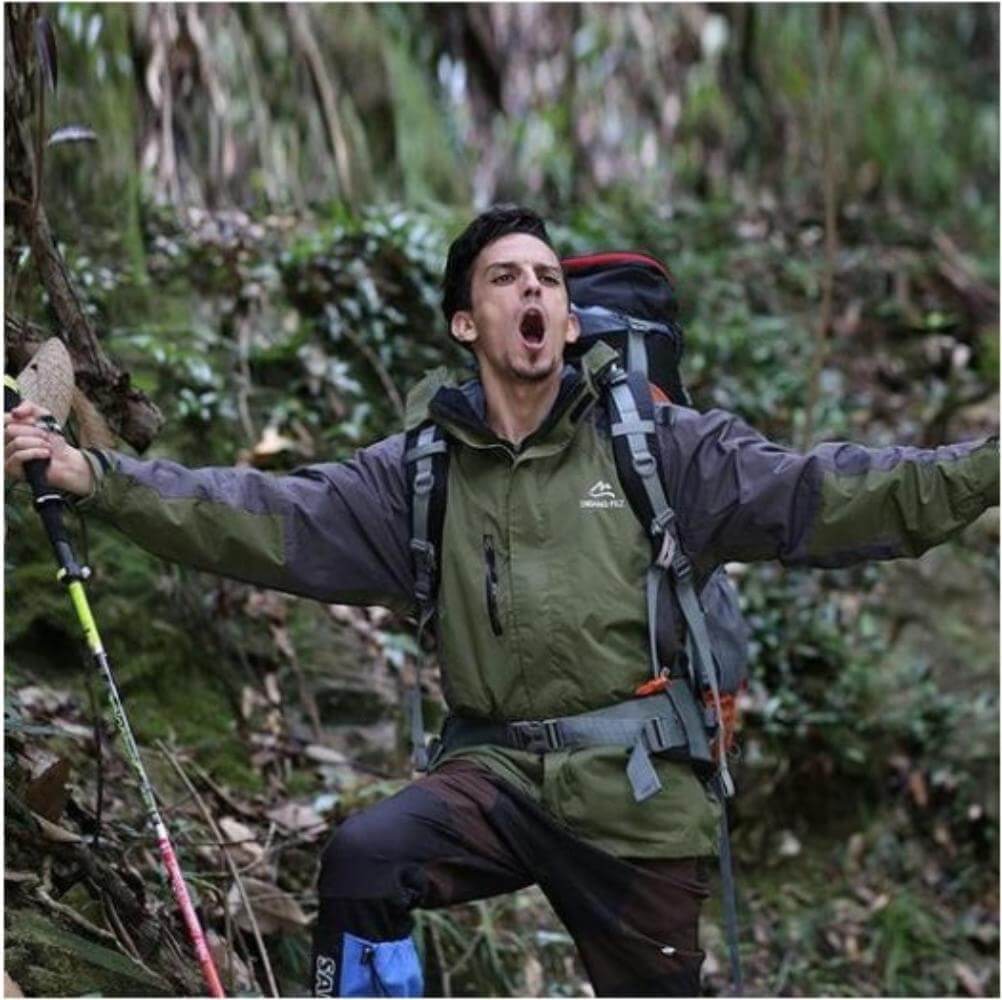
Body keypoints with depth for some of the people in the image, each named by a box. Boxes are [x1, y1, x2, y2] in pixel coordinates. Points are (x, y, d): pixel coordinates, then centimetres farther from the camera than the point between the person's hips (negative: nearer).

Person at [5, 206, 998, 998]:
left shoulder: (656, 445, 0)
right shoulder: (421, 473, 3)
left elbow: (814, 495, -8)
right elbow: (266, 518, -5)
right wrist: (92, 476, -16)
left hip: (643, 794, 0)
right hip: (498, 775, 0)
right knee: (364, 857, -27)